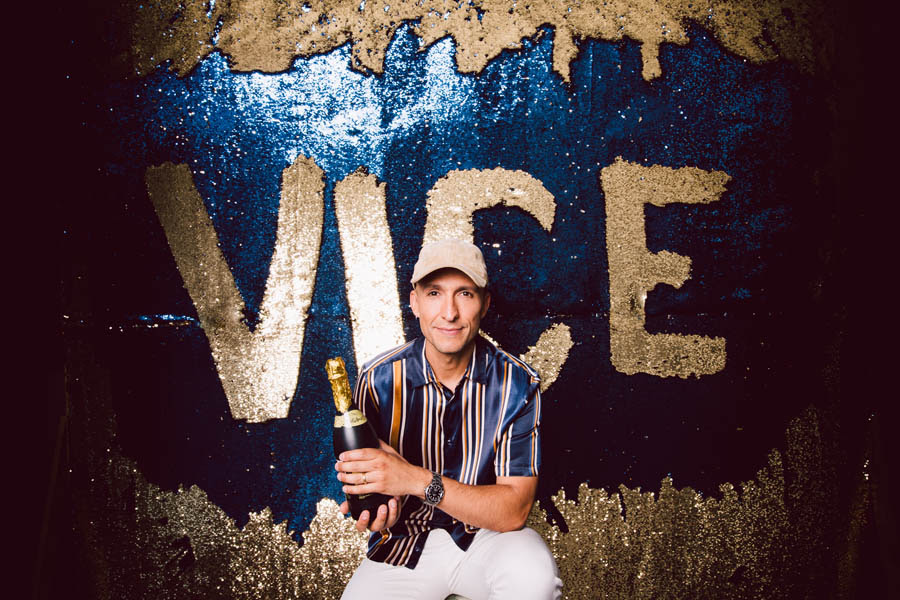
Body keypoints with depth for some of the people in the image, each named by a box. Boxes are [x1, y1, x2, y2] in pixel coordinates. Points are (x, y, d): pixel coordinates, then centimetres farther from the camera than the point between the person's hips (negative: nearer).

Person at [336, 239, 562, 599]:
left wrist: (418, 480, -30)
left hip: (490, 536, -1)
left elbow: (514, 511, -17)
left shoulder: (518, 384, -13)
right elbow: (363, 479, -1)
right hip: (406, 543, 1)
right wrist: (382, 509, -26)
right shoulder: (378, 381, -11)